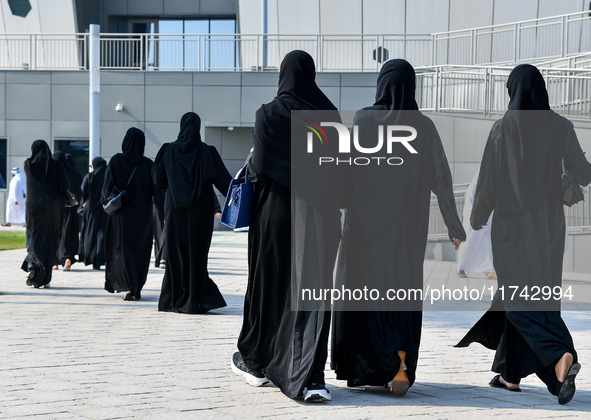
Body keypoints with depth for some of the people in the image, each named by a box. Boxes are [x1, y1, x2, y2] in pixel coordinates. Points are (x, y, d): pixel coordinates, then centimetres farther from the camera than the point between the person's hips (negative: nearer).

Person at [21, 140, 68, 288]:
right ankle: (45, 279, 7)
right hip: (52, 208, 0)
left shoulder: (29, 165, -2)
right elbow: (64, 187, -4)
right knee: (50, 241, 8)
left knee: (34, 238, 7)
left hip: (34, 207, 0)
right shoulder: (55, 166, -2)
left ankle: (34, 264, -23)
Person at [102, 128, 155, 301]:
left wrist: (106, 202, 15)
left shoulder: (116, 161, -7)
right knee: (141, 250, 12)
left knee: (123, 249, 4)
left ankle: (128, 286, -9)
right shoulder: (148, 164, -4)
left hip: (122, 214, -1)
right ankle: (137, 289, 14)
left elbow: (107, 184, -4)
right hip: (143, 214, 1)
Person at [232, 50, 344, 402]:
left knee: (269, 285, 12)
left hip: (277, 211, -2)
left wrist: (251, 168, 9)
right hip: (320, 213, 2)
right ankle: (311, 378, -11)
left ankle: (257, 363, 28)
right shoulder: (329, 113, 2)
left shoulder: (269, 114, -6)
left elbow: (260, 168, -11)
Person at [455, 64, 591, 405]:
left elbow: (489, 180, -6)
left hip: (513, 224, -4)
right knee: (537, 295, 13)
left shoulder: (503, 128, -9)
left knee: (520, 299, -1)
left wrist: (478, 219, 9)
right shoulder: (561, 126, -2)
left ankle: (560, 355, -25)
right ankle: (512, 374, 17)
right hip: (549, 223, 4)